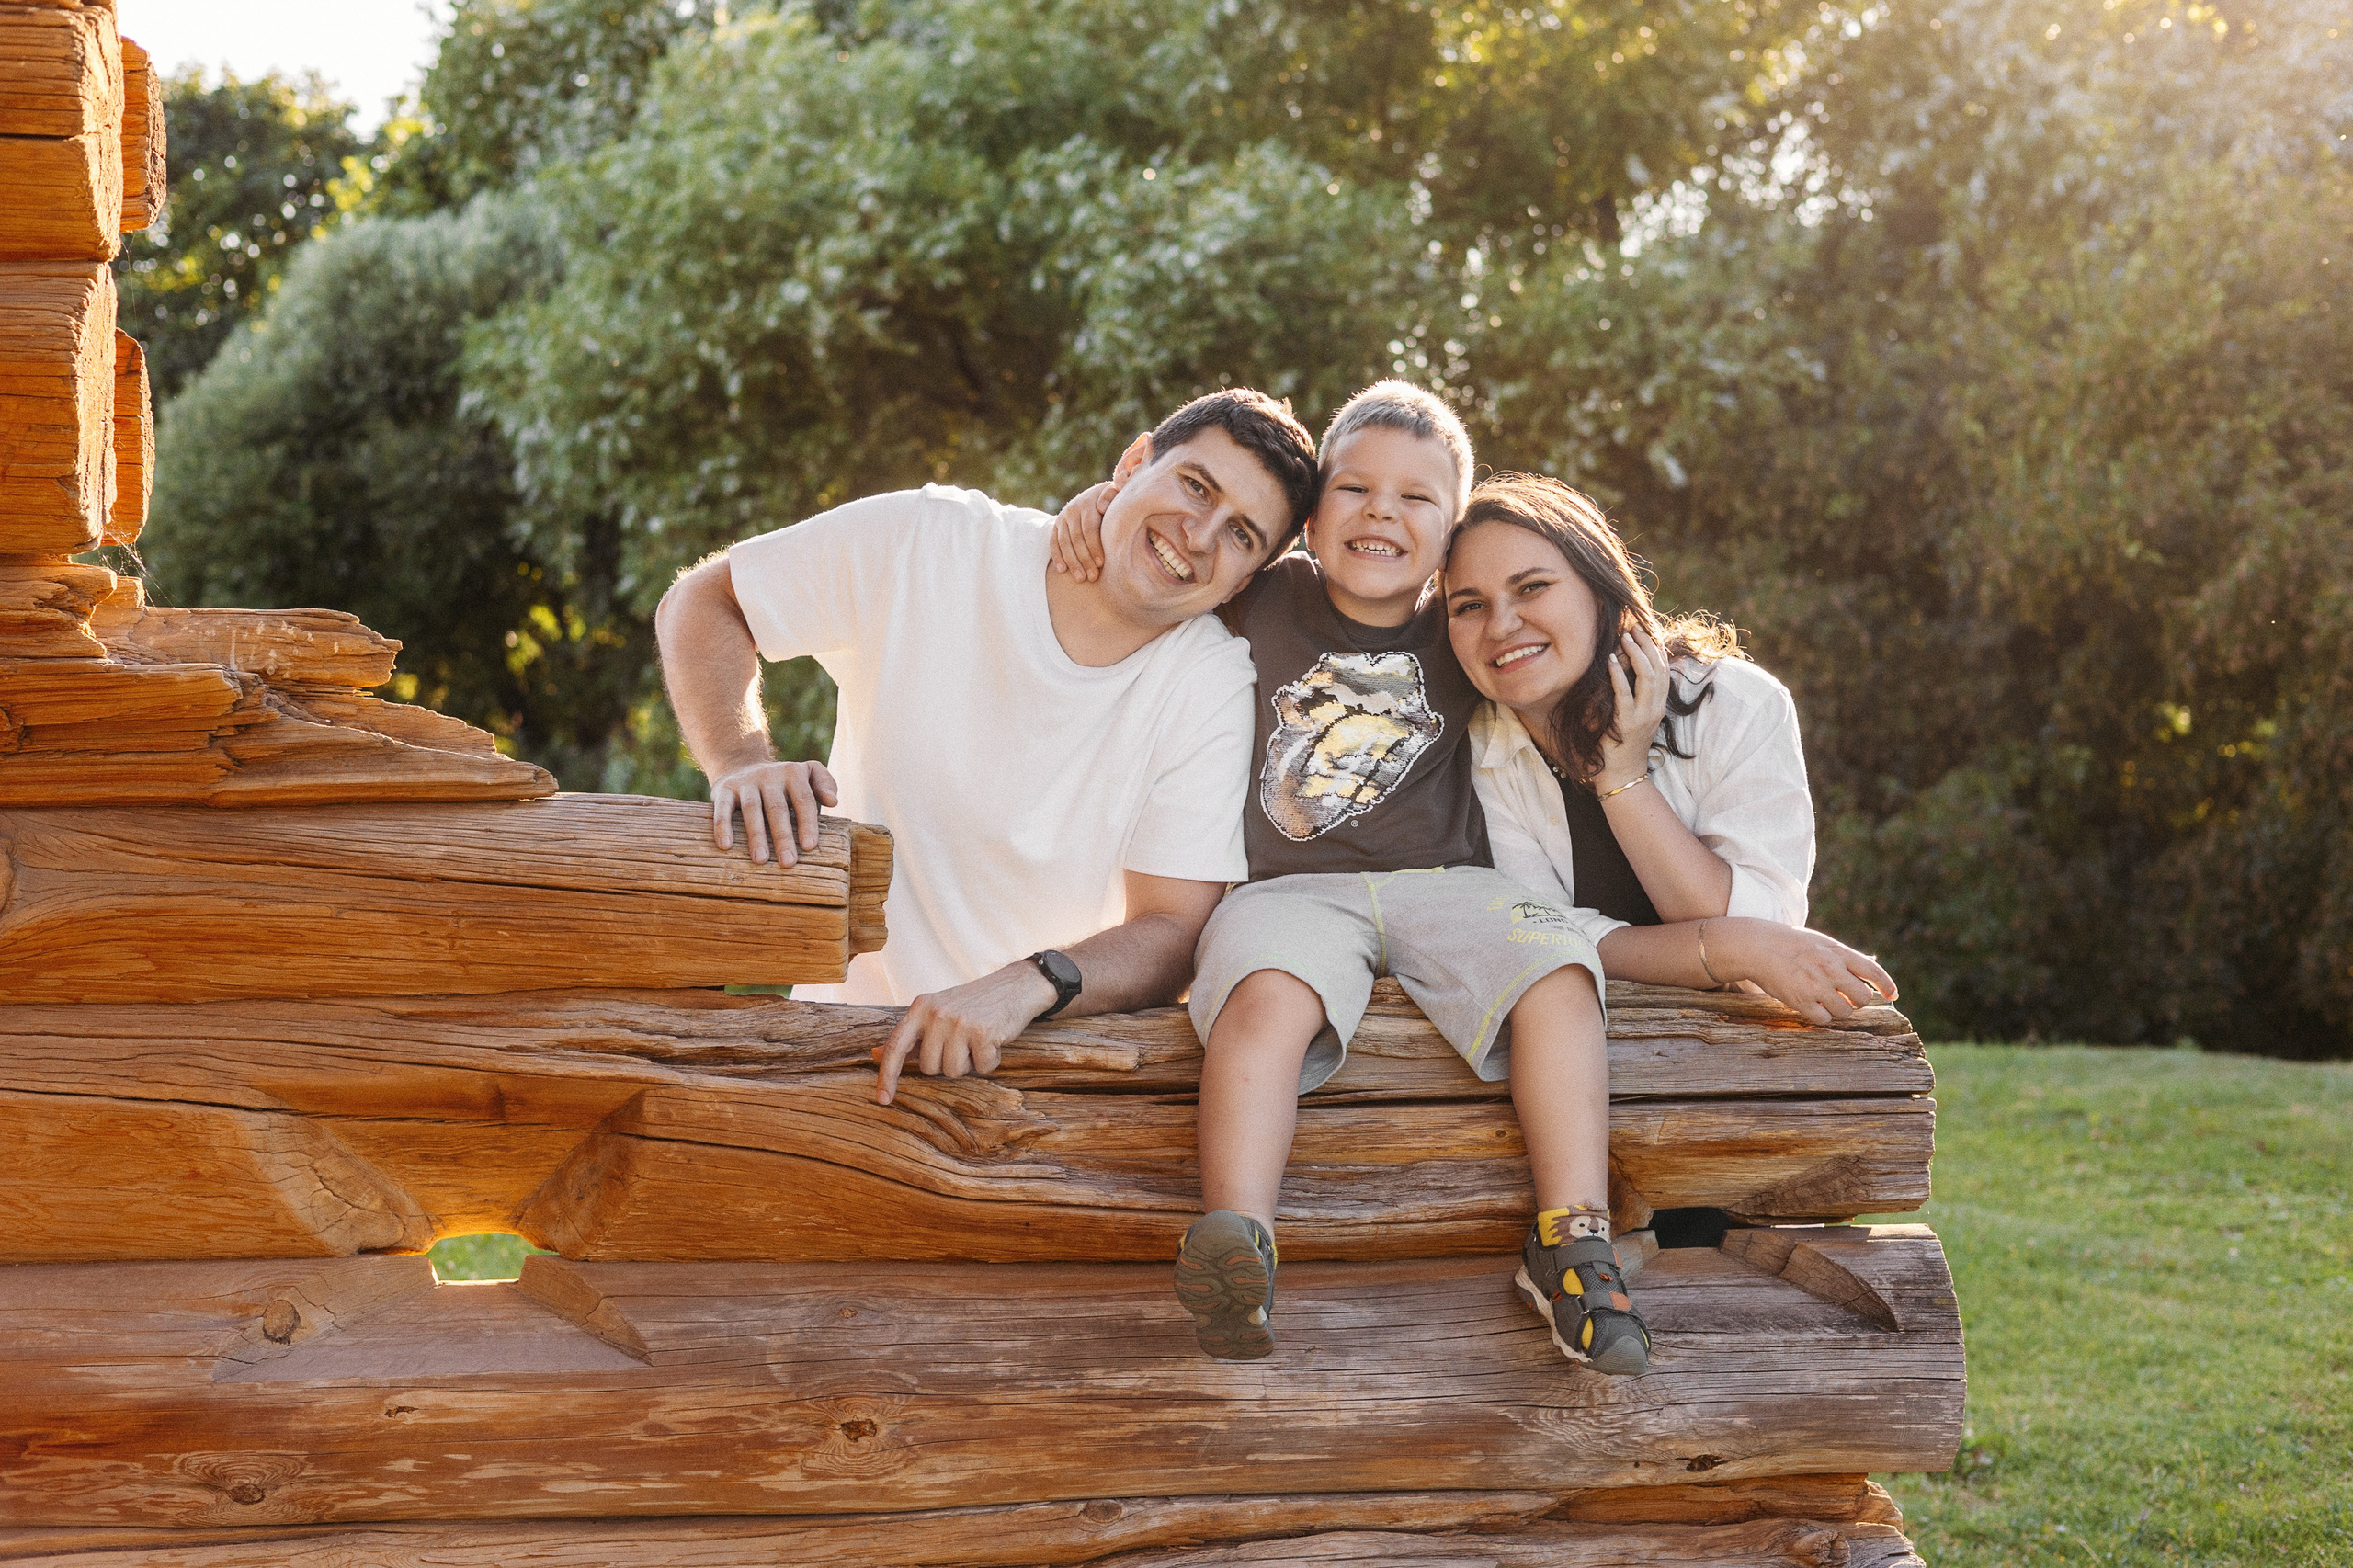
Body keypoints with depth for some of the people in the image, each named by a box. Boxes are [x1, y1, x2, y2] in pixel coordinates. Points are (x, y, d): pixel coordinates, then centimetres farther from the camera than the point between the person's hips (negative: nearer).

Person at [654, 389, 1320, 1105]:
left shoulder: (1212, 683, -10)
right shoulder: (927, 544, -10)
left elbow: (1173, 934, -11)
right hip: (851, 1014, 0)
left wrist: (1028, 987, -31)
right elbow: (701, 604, 2)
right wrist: (743, 764, -17)